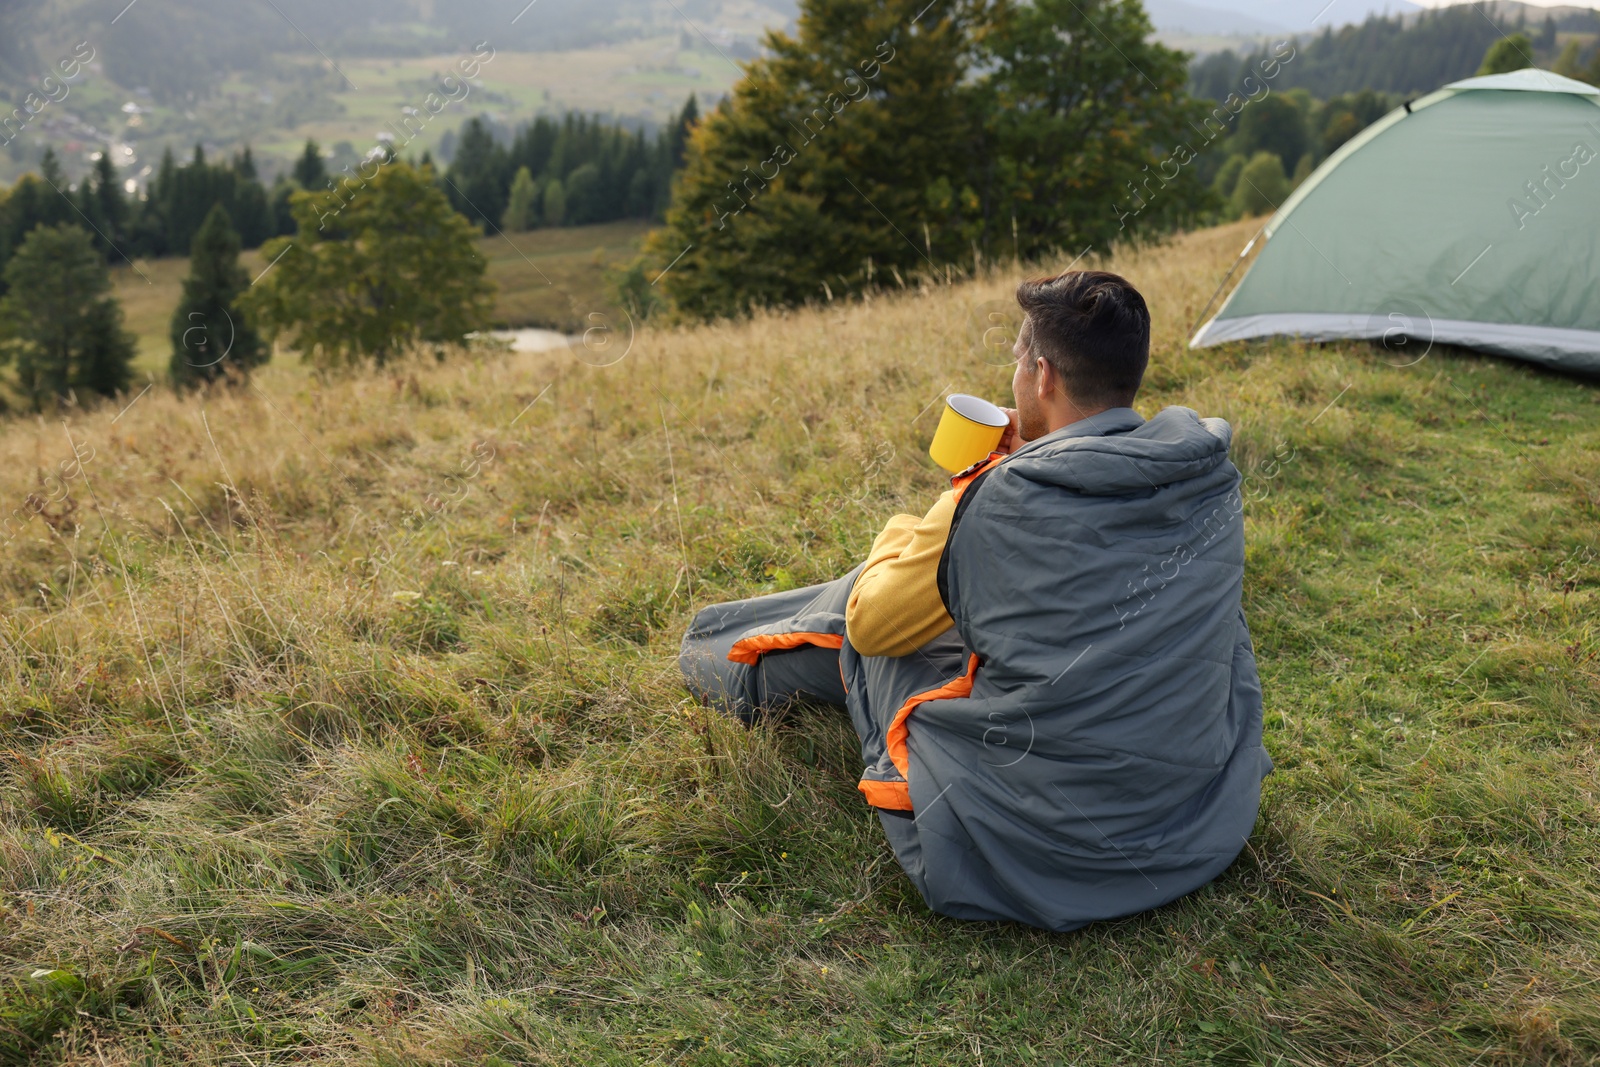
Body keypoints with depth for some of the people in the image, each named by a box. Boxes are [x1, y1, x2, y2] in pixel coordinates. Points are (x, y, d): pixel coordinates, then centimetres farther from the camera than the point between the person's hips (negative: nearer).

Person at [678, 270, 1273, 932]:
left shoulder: (1000, 501, -23)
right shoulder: (1214, 478, -5)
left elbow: (873, 623, -6)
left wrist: (904, 534, 13)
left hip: (1040, 847, -6)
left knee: (856, 611, 16)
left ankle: (735, 663, 49)